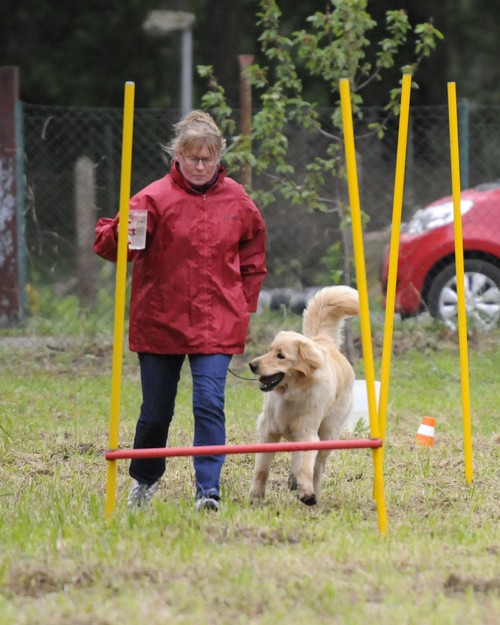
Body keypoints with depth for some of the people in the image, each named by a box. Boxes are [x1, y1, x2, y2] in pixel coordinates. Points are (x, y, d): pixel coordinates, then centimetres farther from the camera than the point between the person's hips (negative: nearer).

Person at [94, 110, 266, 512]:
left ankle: (209, 490, -13)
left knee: (209, 403, -15)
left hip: (217, 324, 1)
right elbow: (109, 245, -14)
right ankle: (145, 479, 34)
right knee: (156, 410, 10)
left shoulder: (237, 201, 3)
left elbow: (253, 256, 19)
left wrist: (245, 305, 12)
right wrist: (118, 234, -37)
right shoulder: (156, 198, -8)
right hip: (160, 323, -1)